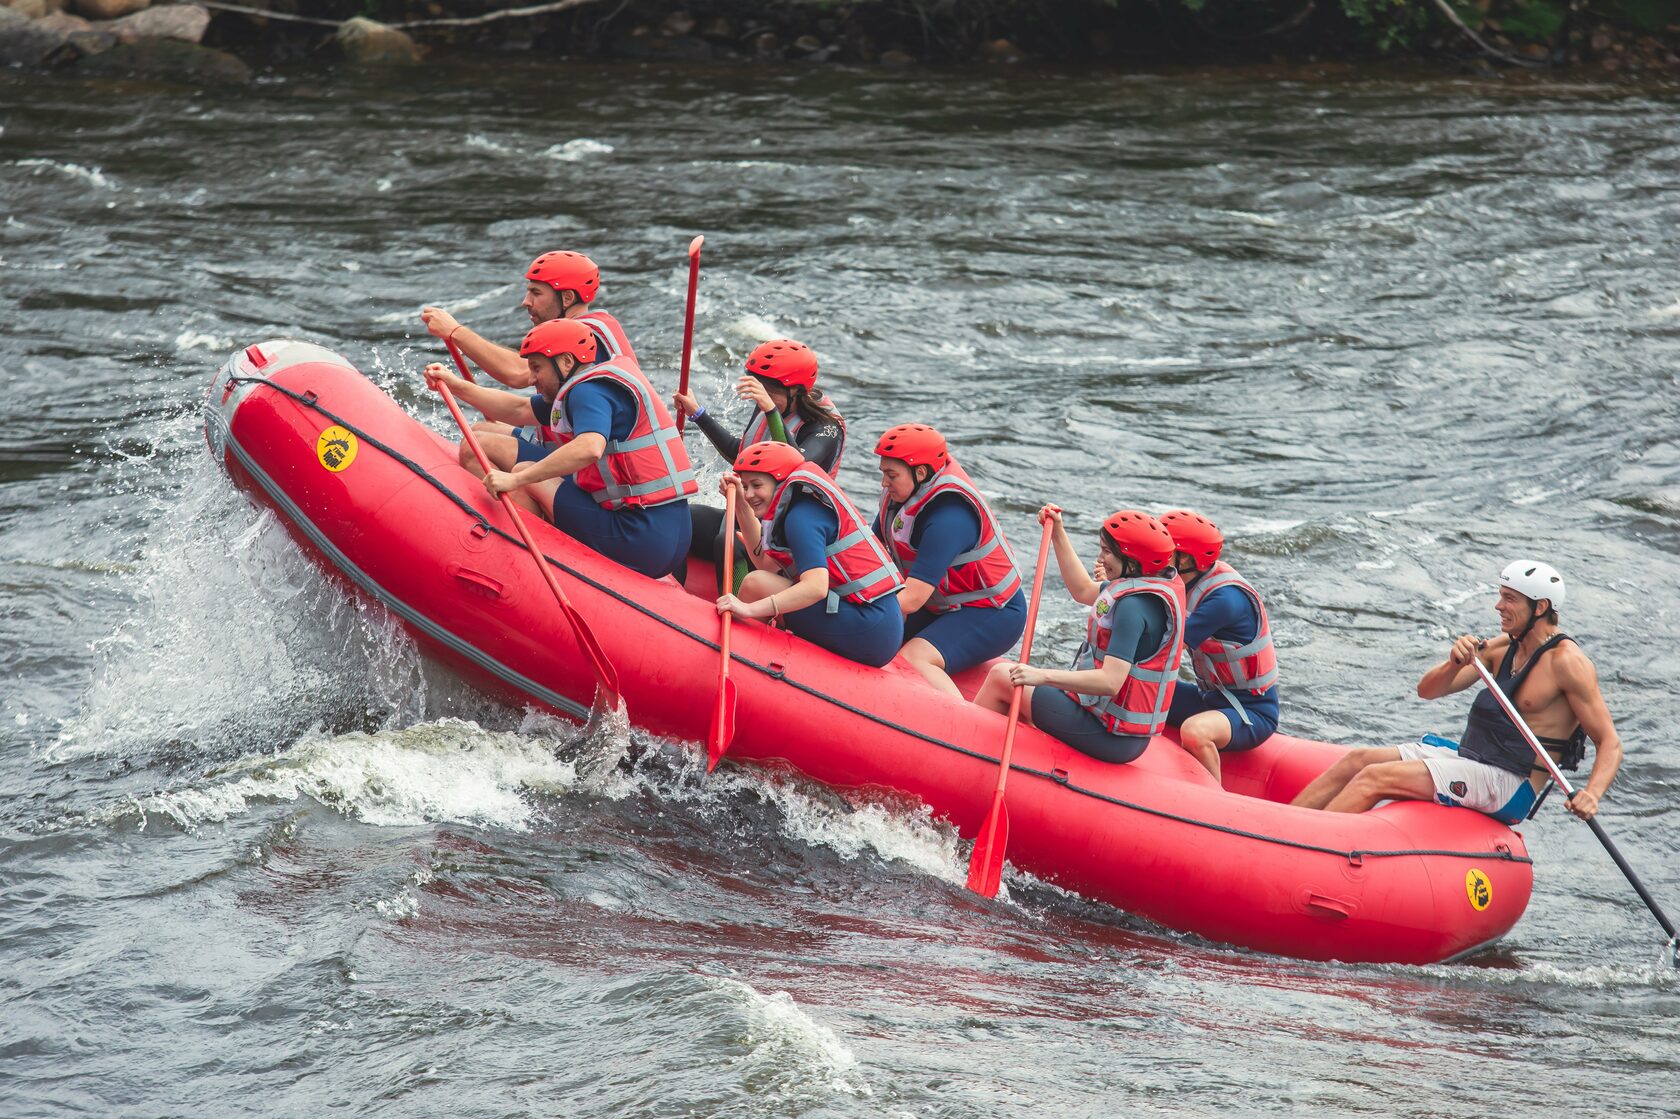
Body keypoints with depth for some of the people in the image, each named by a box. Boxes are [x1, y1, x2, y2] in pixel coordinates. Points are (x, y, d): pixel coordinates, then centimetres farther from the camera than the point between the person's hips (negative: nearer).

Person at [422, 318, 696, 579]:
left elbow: (589, 448, -32)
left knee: (527, 475, 2)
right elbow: (519, 411, 25)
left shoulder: (589, 392, -12)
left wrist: (516, 480, -28)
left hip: (641, 540, -10)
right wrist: (456, 385, 22)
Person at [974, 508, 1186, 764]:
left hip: (1110, 738, -10)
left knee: (1001, 677, 2)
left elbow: (1110, 682, -32)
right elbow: (1083, 591, 21)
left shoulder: (1134, 606, -25)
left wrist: (1043, 676, -31)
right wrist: (1057, 532, 21)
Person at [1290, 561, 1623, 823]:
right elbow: (1427, 690, 10)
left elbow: (1610, 743, -12)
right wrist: (1454, 665, -13)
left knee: (1375, 778, -20)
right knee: (1357, 760, -3)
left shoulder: (1566, 662, -11)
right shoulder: (1503, 647, 12)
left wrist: (1592, 795, -30)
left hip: (1507, 787, -8)